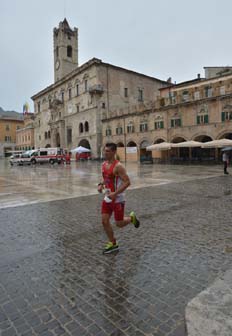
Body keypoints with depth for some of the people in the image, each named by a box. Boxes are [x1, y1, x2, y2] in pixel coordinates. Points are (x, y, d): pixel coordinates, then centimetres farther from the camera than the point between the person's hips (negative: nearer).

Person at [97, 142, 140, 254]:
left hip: (117, 199, -7)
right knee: (104, 221, 6)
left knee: (119, 223, 3)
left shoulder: (118, 166, -20)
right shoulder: (104, 164, 5)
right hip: (107, 198, 7)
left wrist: (115, 193, -26)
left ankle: (131, 218, 35)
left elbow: (127, 182, -22)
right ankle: (113, 244, 24)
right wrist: (101, 185, 1)